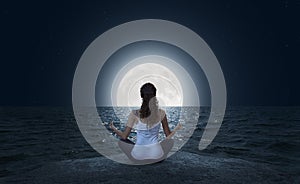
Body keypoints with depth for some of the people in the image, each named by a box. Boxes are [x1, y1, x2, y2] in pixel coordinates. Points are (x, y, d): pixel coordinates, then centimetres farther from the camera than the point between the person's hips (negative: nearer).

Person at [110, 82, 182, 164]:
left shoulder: (134, 114, -11)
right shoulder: (161, 113, -7)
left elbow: (124, 136, -3)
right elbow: (168, 136, 3)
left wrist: (114, 128, 16)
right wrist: (176, 128, 24)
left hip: (138, 156, -1)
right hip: (157, 156, 2)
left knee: (121, 141, 26)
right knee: (171, 141, 30)